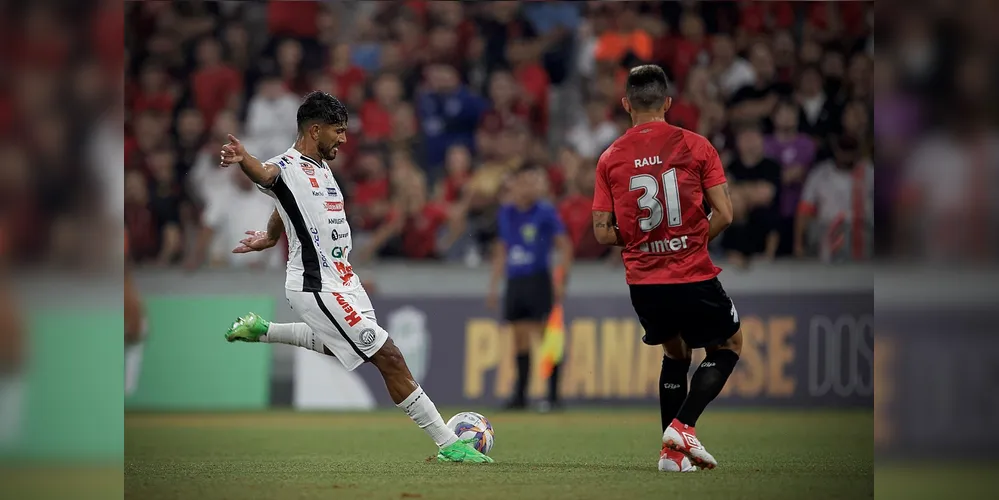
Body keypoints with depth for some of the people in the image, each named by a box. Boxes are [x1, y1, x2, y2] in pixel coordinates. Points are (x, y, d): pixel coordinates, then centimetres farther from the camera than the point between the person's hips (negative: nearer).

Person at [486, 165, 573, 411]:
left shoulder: (546, 212, -5)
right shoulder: (505, 213, 11)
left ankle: (553, 394, -7)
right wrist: (494, 285, 16)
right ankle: (520, 394, 12)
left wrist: (560, 280, -13)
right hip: (514, 281, 5)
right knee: (519, 338, 7)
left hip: (538, 280, -5)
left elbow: (565, 246, -5)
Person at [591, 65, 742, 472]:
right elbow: (723, 214, -7)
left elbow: (603, 232, 1)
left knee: (675, 352, 26)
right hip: (694, 277, -4)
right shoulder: (695, 146, -5)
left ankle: (671, 451, 19)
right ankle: (683, 425, -2)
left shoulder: (610, 158, 2)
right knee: (729, 344, 17)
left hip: (643, 282, 4)